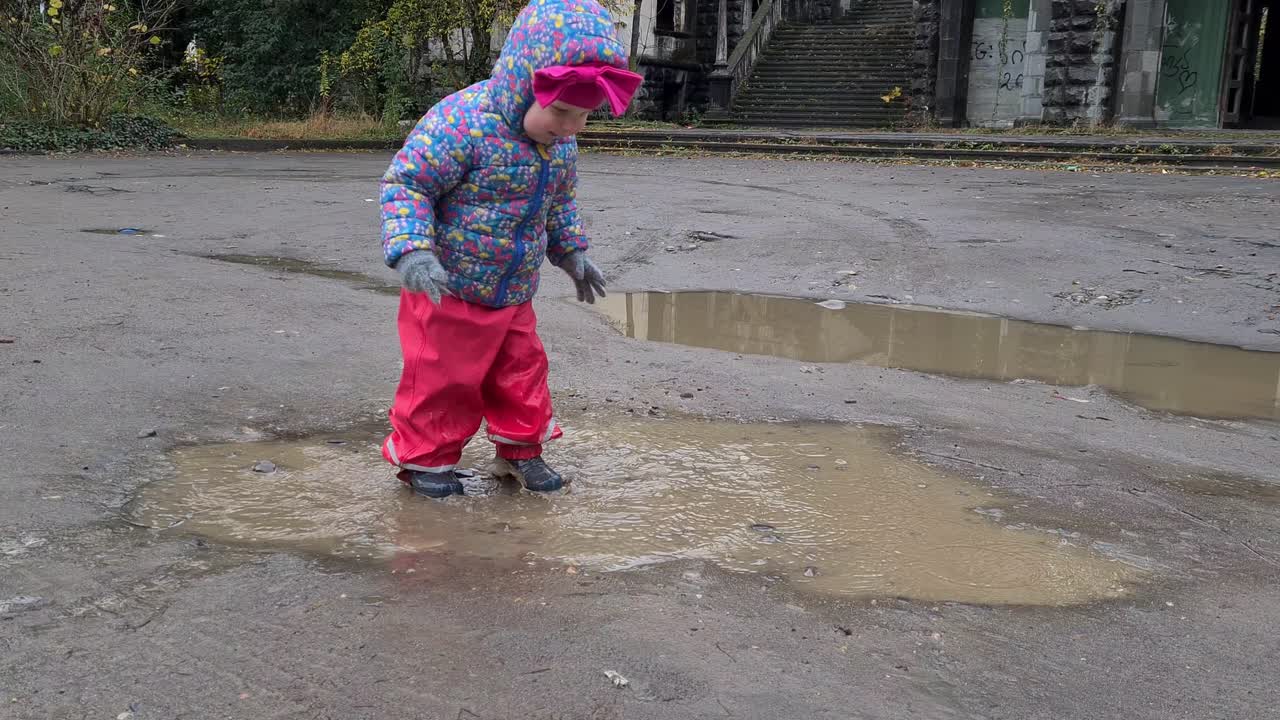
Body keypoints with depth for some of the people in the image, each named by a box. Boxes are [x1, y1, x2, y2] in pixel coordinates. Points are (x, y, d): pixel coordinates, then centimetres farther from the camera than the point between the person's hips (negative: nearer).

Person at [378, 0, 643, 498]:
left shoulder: (560, 144, 0)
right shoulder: (463, 121, -26)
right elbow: (404, 184, -23)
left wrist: (571, 251, 17)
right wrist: (412, 250, -33)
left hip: (513, 296, 7)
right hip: (448, 293, -7)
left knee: (522, 373, 15)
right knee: (442, 380, 5)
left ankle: (521, 451, 33)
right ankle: (424, 457, 24)